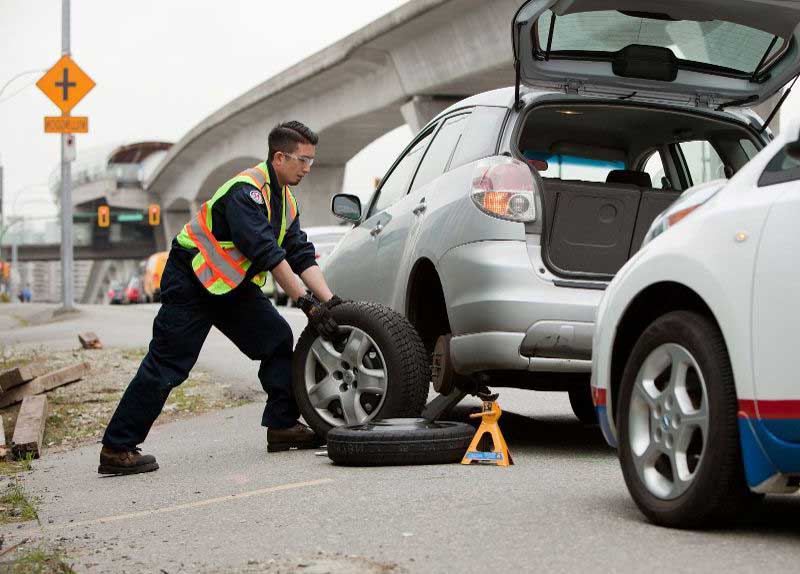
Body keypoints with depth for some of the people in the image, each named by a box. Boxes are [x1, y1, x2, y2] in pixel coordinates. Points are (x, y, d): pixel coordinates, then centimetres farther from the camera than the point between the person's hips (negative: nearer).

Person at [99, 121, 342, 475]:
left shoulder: (285, 200, 7)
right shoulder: (247, 190, -24)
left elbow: (302, 257, 4)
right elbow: (268, 254, -30)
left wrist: (330, 300, -9)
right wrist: (307, 303, -30)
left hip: (232, 283, 9)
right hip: (190, 281, -9)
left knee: (277, 339, -1)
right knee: (166, 366, -11)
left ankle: (283, 425, 7)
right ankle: (116, 449, -7)